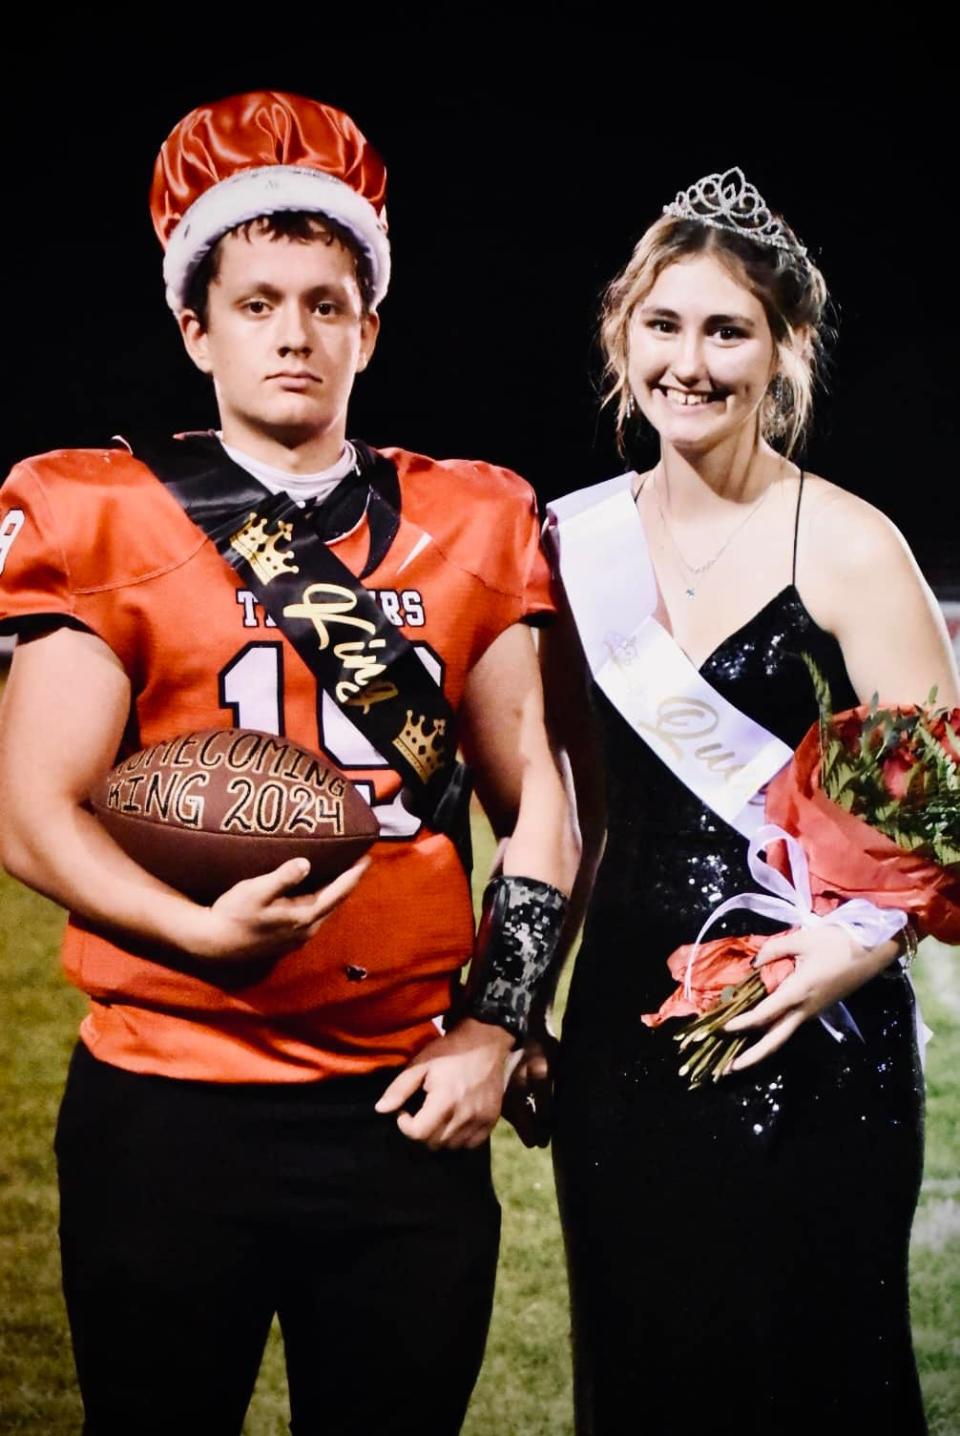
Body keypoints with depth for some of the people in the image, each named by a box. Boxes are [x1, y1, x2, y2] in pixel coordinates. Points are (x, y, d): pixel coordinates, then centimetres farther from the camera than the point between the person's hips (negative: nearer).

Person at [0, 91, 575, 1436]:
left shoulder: (470, 522, 8)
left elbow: (534, 802, 11)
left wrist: (497, 1027, 1)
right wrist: (198, 930, -23)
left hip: (409, 1117, 3)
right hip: (169, 1114, -2)